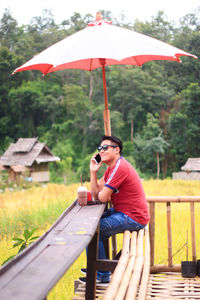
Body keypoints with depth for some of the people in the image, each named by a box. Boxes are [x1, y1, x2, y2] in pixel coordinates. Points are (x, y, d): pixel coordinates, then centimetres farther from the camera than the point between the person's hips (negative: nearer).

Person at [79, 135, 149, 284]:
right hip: (124, 212, 11)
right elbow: (96, 194, 7)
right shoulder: (111, 167, 12)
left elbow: (102, 197, -21)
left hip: (133, 218, -11)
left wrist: (102, 191, 1)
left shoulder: (120, 167, -21)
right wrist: (93, 172, -2)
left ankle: (102, 275, 2)